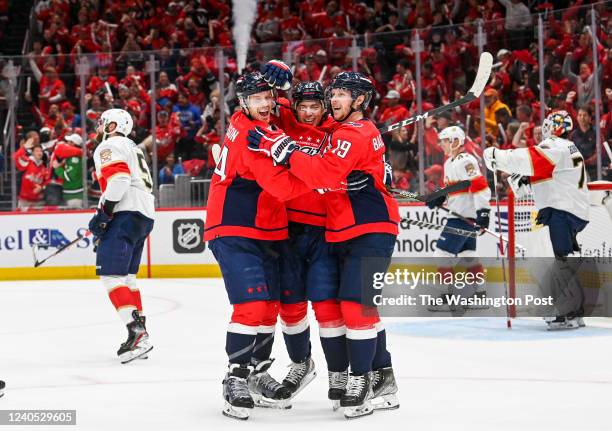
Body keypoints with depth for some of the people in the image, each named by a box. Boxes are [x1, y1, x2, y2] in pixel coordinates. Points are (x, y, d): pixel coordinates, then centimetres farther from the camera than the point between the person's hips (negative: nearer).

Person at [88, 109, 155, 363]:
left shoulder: (109, 146, -2)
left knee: (110, 273, -13)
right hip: (146, 215, 10)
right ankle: (140, 336, 15)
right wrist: (104, 218, 29)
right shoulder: (132, 147, 28)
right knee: (126, 276, 17)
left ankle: (137, 332, -25)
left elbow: (119, 179, -19)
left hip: (127, 215, -10)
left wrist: (103, 214, -17)